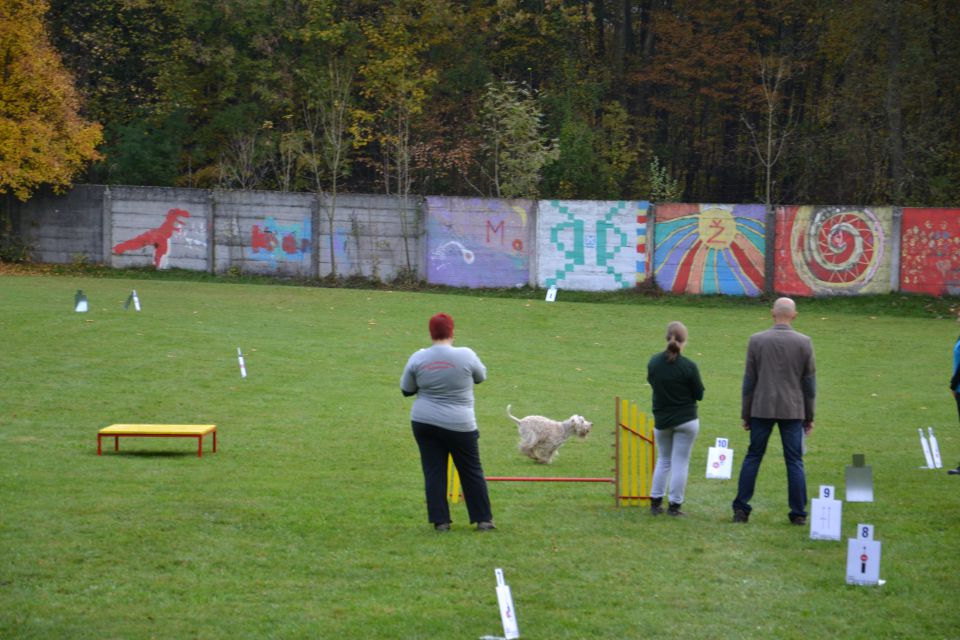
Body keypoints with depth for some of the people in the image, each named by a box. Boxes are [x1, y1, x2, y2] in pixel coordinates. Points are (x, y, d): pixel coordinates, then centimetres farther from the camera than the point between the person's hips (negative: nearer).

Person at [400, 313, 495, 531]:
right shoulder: (466, 355, -10)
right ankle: (483, 519, 12)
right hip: (459, 425, -2)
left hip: (424, 422, 2)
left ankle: (440, 520, 3)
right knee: (471, 472, 9)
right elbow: (481, 376, 7)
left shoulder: (418, 358, -4)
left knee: (434, 472, 6)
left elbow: (406, 390, 6)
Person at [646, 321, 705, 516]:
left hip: (661, 420, 4)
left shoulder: (654, 362, -7)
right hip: (686, 420, -4)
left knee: (663, 460, 20)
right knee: (680, 462, 4)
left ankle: (655, 502, 19)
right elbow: (699, 394, -9)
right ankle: (675, 505, 4)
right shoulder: (688, 366, -17)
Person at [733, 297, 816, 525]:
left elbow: (749, 380, 0)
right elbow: (809, 383, 1)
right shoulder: (804, 343, -4)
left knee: (753, 457, 9)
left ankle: (741, 509, 7)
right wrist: (809, 416, 10)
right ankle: (798, 513, 5)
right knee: (795, 462, 5)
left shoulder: (756, 340, -4)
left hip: (762, 409, 0)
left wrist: (746, 413, 8)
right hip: (793, 410, 0)